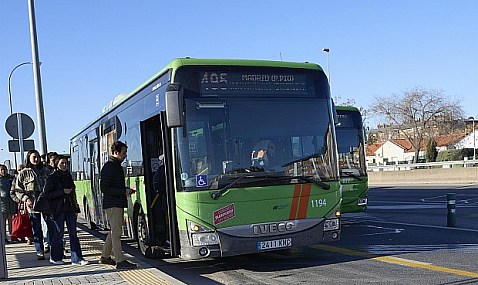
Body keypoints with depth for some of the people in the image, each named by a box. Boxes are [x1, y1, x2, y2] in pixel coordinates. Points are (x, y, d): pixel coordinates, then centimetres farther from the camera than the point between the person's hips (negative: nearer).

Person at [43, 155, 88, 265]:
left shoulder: (68, 176, 15)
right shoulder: (51, 178, -5)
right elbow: (47, 194, -12)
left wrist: (76, 207, 16)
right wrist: (63, 191, -18)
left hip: (70, 209, 6)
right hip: (58, 210, -6)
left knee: (73, 233, 2)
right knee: (58, 233, 1)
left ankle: (77, 258, 2)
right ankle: (55, 258, 16)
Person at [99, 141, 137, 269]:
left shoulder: (116, 166, 16)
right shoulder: (108, 167, -14)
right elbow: (104, 189, -19)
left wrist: (126, 190, 9)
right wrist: (124, 191, -18)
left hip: (118, 204, 10)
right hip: (112, 204, -10)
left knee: (114, 231, 16)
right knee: (116, 233, -9)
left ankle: (105, 257, 27)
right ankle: (120, 261, -8)